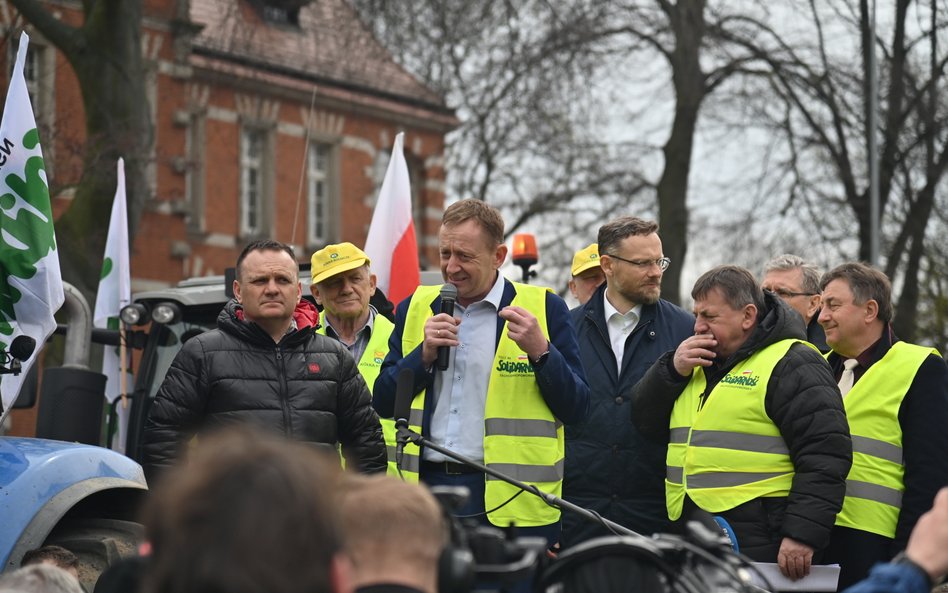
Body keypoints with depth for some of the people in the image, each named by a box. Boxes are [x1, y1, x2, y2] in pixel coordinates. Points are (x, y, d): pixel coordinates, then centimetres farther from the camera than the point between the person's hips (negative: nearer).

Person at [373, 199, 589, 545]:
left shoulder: (542, 309, 0)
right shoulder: (415, 310, 11)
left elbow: (576, 409, -2)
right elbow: (383, 404, 9)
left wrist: (540, 351, -17)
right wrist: (425, 353, -6)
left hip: (510, 501, -3)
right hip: (428, 487, 3)